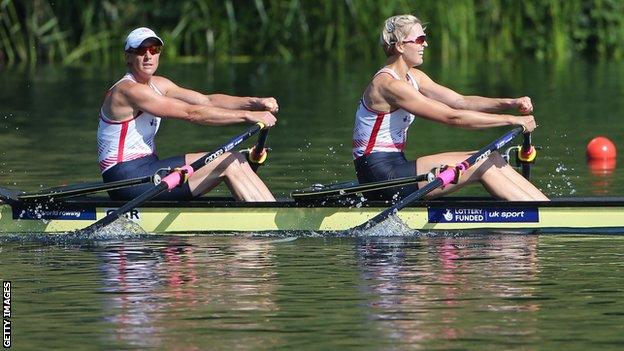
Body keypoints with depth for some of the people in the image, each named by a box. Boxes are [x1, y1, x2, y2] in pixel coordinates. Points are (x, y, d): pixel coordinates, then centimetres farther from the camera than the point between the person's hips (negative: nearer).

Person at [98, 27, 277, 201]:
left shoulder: (158, 85, 13)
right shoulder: (128, 90, -17)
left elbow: (207, 101, 4)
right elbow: (191, 113, -21)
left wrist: (255, 103, -10)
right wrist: (247, 115, -21)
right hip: (128, 177, -9)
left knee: (235, 161, -2)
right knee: (229, 163, -14)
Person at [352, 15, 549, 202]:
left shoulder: (412, 77, 12)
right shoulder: (389, 85, -20)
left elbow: (460, 101, 6)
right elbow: (452, 117, -22)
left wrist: (511, 103, -8)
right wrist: (512, 120, -19)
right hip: (380, 174, -9)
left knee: (492, 160, 0)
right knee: (482, 166, -13)